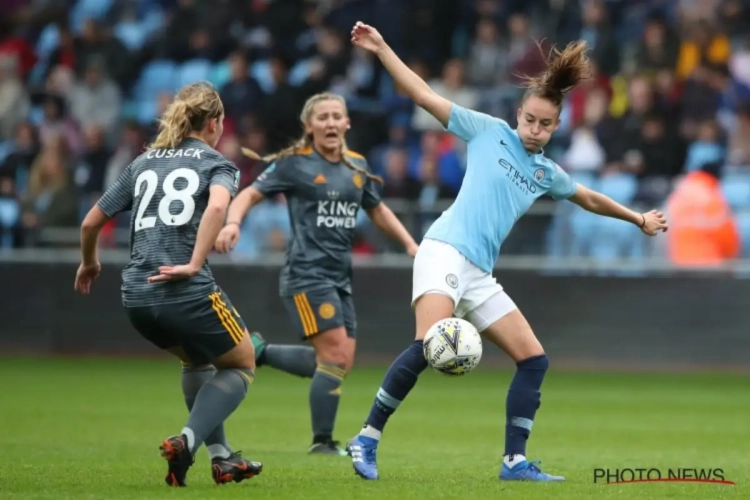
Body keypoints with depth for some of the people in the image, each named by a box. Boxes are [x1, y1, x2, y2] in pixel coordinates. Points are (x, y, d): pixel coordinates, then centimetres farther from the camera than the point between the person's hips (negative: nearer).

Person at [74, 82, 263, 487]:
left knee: (197, 360, 31)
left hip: (136, 298, 6)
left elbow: (91, 222, 20)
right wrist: (194, 265, -20)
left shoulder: (142, 163, 19)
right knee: (242, 365, 16)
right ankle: (186, 442, -5)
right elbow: (217, 205, -20)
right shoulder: (215, 163, 5)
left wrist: (89, 263, 38)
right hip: (186, 293, -6)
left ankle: (221, 457, 25)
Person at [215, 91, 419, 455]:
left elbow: (377, 210, 25)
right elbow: (250, 194, -5)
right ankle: (322, 441, -7)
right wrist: (233, 223, -25)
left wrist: (410, 243, 17)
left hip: (339, 275, 7)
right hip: (306, 272, -7)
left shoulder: (357, 166, 11)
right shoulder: (294, 163, -5)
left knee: (342, 361, 1)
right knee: (335, 354, -13)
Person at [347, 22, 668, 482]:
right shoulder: (490, 132, 3)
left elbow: (589, 199, 38)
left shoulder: (545, 173, 18)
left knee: (535, 360, 1)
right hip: (445, 252, -7)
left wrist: (638, 219, 45)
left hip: (479, 275, 7)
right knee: (427, 345, -28)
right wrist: (382, 49, -3)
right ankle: (368, 439, -20)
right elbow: (425, 96, 2)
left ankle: (515, 462, 4)